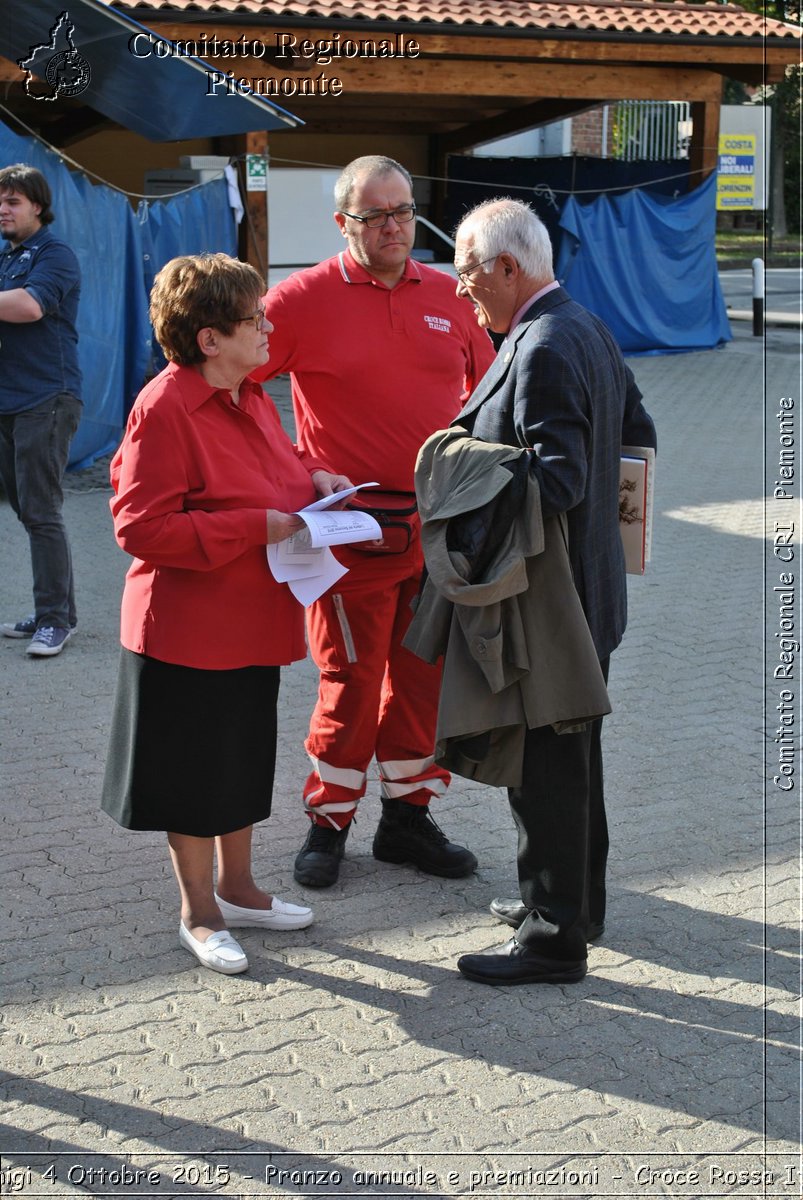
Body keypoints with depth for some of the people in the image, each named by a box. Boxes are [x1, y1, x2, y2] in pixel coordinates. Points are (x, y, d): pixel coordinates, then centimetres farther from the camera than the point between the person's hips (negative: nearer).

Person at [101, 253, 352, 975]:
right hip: (188, 632, -8)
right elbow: (141, 528, -24)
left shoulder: (249, 398, 7)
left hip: (252, 624, 9)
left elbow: (278, 464, 25)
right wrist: (255, 527, -25)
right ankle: (199, 914, 23)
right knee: (195, 772, 7)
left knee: (245, 760, 19)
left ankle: (238, 889, 37)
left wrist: (314, 478, 2)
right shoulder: (164, 409, -21)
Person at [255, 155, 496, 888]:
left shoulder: (449, 296, 7)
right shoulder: (309, 298, -6)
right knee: (352, 680, 3)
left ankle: (407, 816, 27)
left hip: (440, 521, 4)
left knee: (425, 676, 12)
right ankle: (328, 823, 20)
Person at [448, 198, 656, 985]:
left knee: (544, 766, 0)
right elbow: (638, 436, 16)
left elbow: (558, 480, -28)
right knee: (569, 755, 21)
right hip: (585, 587, 10)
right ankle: (576, 898, 36)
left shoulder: (543, 350, -22)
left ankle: (554, 938, 12)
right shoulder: (587, 329, 10)